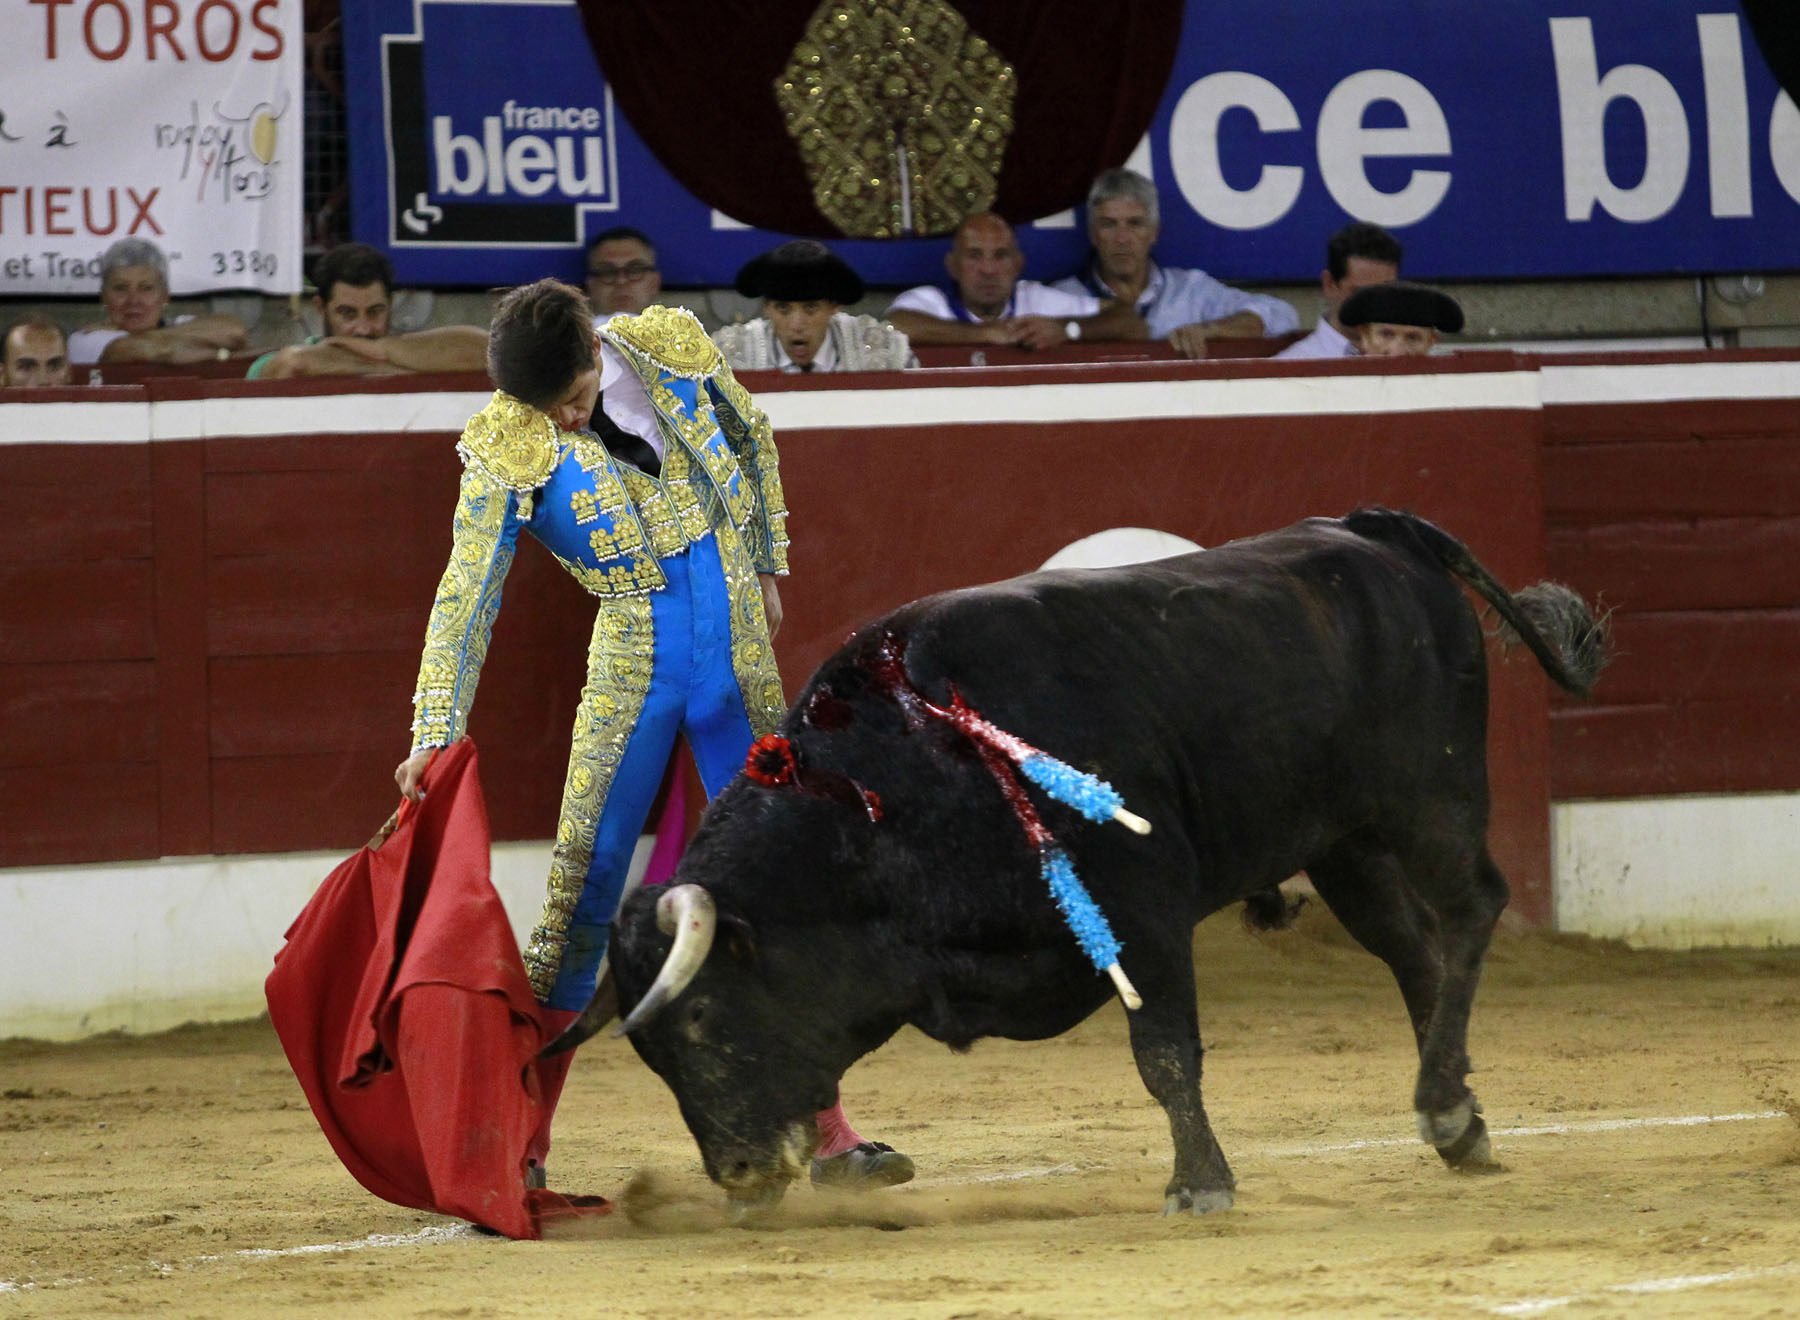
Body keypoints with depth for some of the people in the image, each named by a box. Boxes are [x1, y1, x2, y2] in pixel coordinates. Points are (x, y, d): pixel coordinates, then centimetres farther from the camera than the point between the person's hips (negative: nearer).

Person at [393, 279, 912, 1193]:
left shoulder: (674, 348, -5)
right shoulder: (507, 451, -13)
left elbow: (753, 439, 14)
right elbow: (467, 598, -15)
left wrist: (767, 565, 20)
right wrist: (435, 736, -23)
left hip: (741, 667, 3)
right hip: (631, 673, -3)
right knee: (580, 902, -7)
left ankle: (828, 1136, 11)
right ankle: (522, 1143, -1)